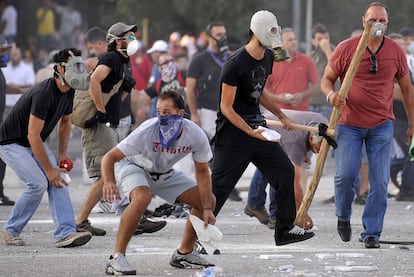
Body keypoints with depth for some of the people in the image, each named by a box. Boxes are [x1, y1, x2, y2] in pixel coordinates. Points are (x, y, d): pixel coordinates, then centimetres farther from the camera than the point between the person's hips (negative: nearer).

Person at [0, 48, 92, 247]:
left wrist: (62, 153, 7)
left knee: (58, 180, -10)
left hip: (34, 144, 8)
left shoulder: (68, 92, -1)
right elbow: (32, 135, -31)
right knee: (39, 183, -21)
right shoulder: (44, 94, -30)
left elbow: (65, 121, 19)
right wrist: (49, 170, -28)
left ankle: (65, 232, -17)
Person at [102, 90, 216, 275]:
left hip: (165, 174, 6)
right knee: (142, 198, -37)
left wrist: (207, 209, -14)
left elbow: (202, 172, -7)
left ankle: (184, 254, 16)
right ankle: (116, 258, -32)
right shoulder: (147, 131, -34)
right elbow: (110, 157, -33)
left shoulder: (196, 135, -22)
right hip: (135, 168, -5)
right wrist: (109, 182, -53)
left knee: (208, 201, 0)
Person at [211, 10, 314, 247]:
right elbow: (226, 107, -18)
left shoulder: (267, 58, 6)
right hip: (233, 130, -9)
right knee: (220, 185, -9)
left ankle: (285, 229, 20)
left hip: (257, 125, 9)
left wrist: (281, 116, 21)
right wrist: (250, 132, -26)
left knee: (284, 170, 10)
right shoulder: (236, 64, -20)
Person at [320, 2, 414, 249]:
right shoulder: (346, 48, -4)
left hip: (382, 126, 2)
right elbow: (327, 79, 3)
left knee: (380, 181, -3)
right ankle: (343, 217, 18)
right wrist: (331, 94, -20)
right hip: (349, 124, -1)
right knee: (346, 174, -10)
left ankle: (372, 233, 6)